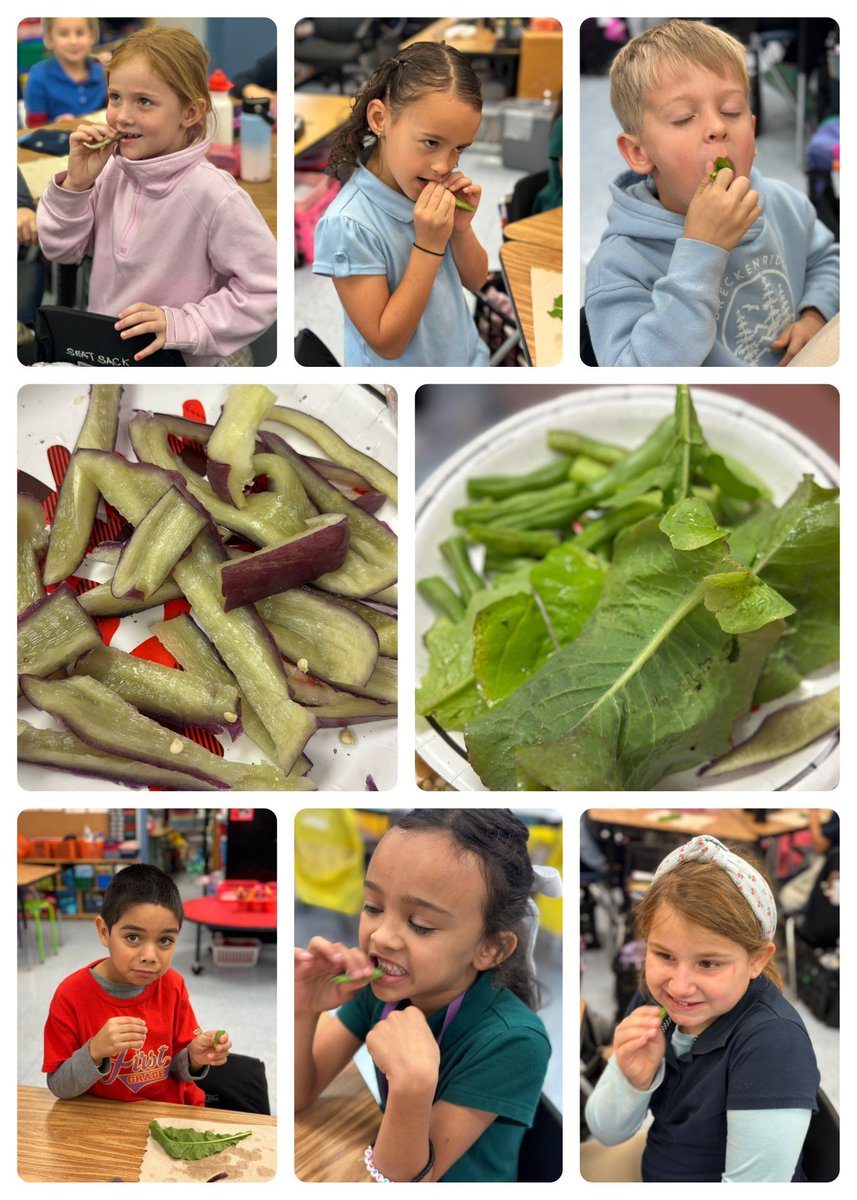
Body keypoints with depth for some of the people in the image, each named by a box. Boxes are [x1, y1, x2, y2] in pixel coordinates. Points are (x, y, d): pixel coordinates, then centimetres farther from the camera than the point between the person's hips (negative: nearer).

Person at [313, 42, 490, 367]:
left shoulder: (438, 185, -11)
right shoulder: (348, 225, -27)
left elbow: (476, 280, 2)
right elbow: (387, 344, -23)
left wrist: (461, 228, -17)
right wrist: (429, 245, -28)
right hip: (403, 369, -5)